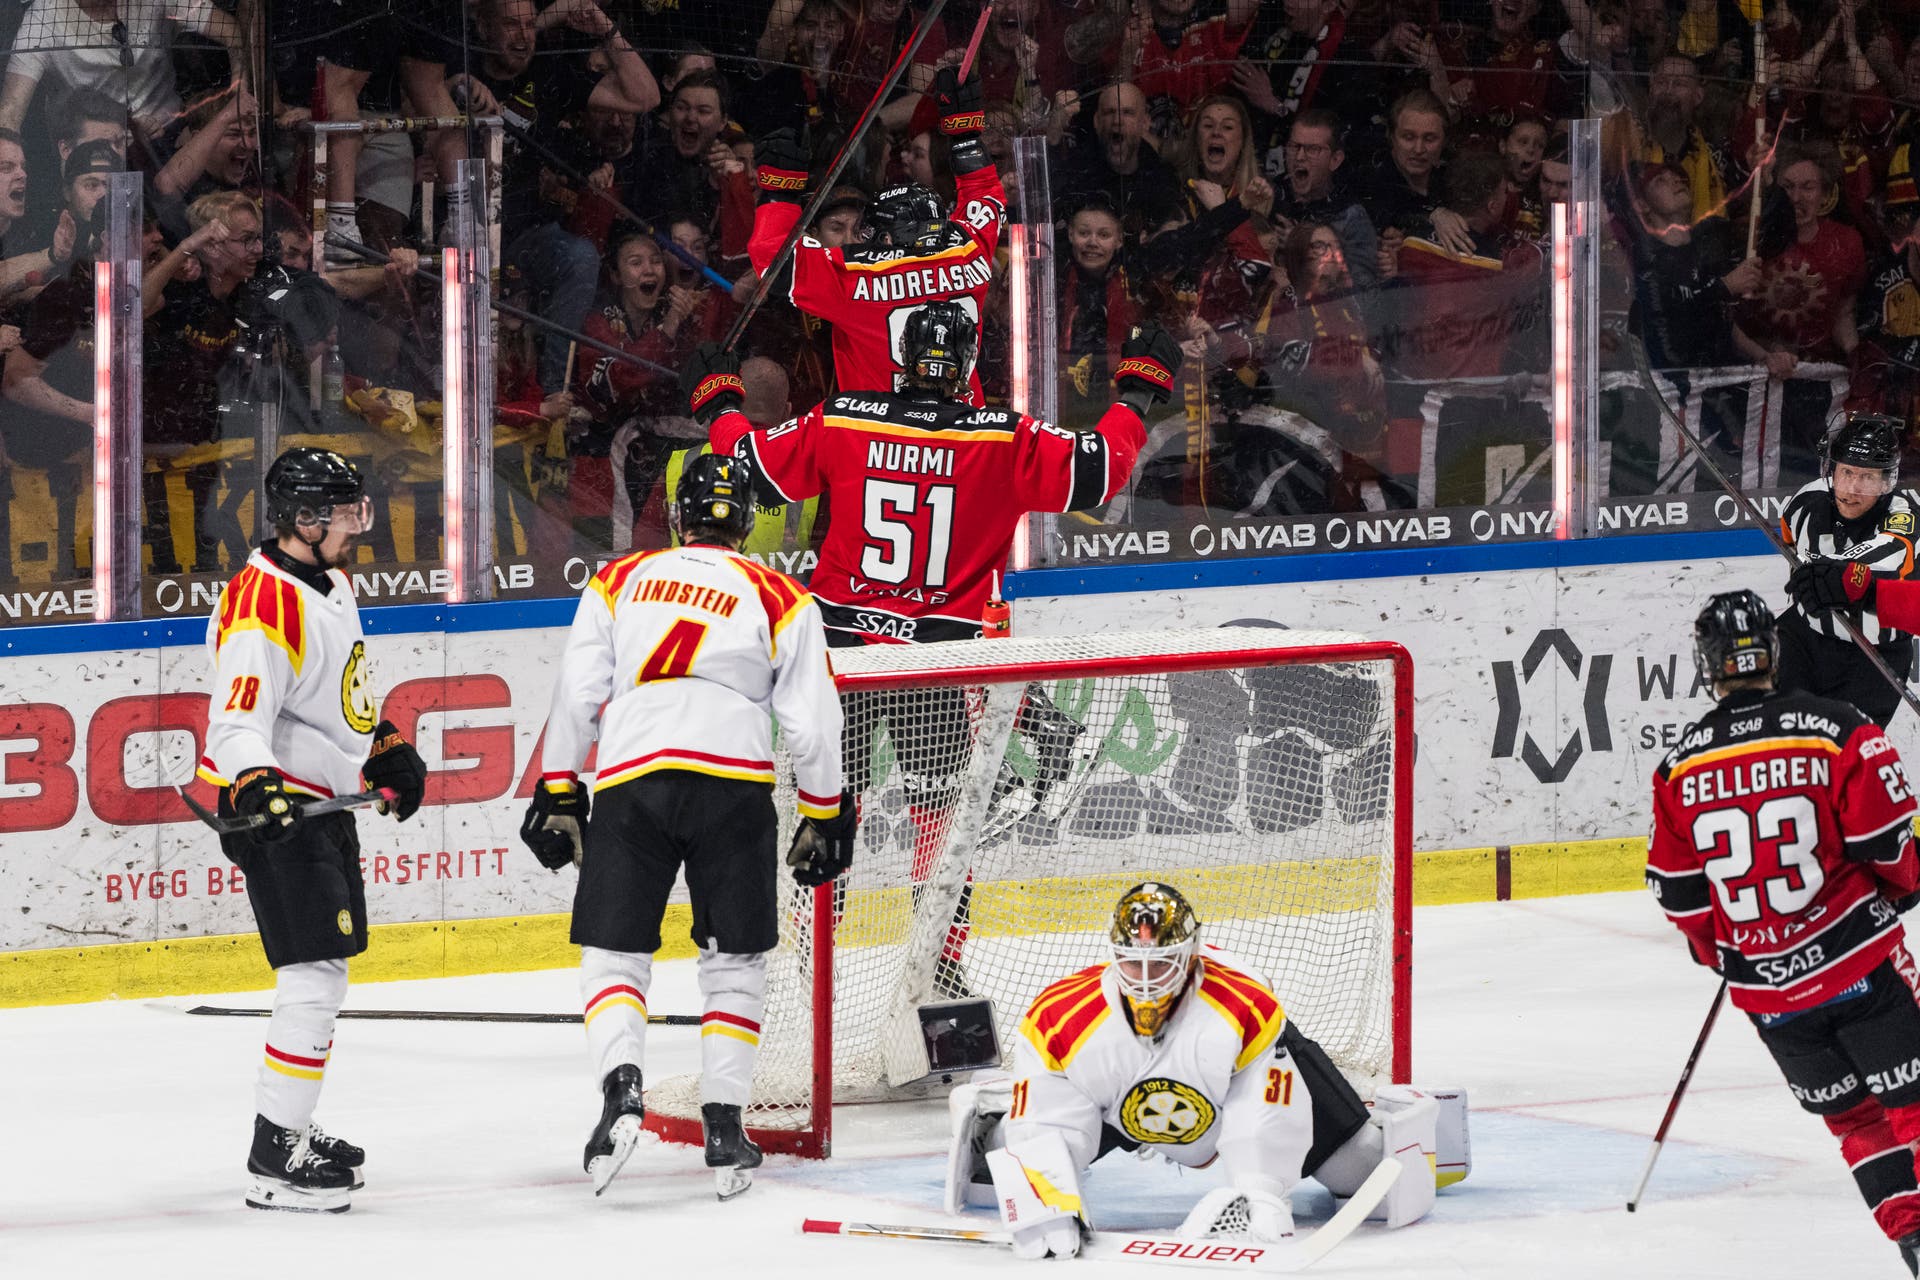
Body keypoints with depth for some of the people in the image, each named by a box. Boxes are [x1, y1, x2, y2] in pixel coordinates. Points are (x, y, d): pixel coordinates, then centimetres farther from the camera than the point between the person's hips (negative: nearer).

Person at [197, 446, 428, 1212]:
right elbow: (238, 717, -29)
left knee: (323, 973, 19)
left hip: (322, 800, 11)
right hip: (273, 805, -11)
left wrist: (386, 750, 26)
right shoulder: (263, 602, -22)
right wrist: (257, 788, -44)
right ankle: (275, 1161, -14)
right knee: (315, 976, -15)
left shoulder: (331, 584, 11)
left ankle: (287, 1128, 32)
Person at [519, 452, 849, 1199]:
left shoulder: (618, 583, 16)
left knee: (613, 953, 7)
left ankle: (620, 1087, -18)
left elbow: (576, 695, 9)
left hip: (630, 779, 0)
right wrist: (823, 817, 20)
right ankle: (724, 1127, 3)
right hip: (733, 780, 0)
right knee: (734, 961, 11)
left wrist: (557, 794, 15)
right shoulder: (780, 600, 14)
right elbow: (810, 722, 10)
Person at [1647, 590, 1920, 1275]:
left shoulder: (1680, 768, -1)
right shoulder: (1833, 731, -10)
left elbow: (1678, 892, 5)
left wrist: (1717, 953, 23)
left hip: (1764, 988, 3)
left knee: (1852, 1115, 15)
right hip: (1858, 961, -3)